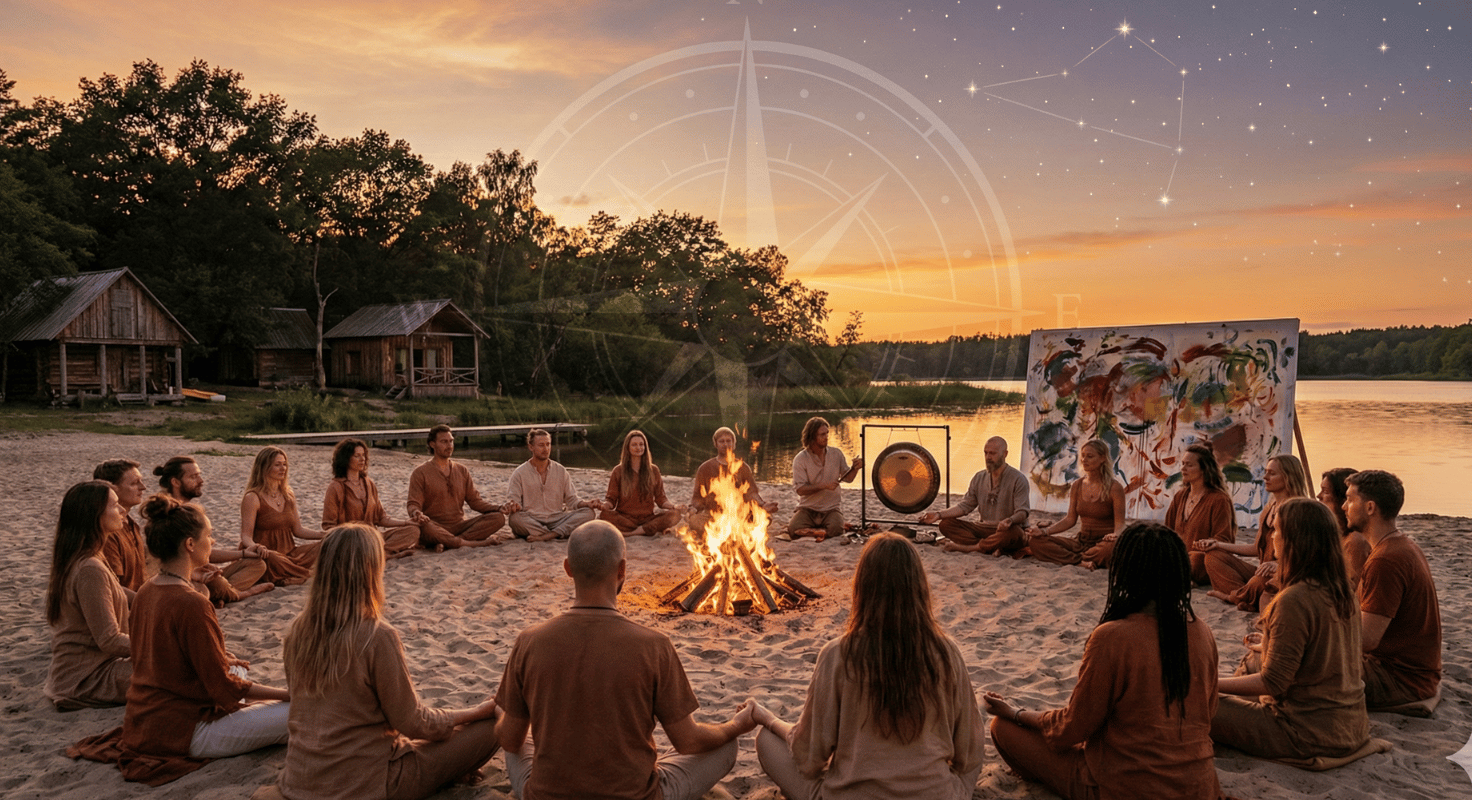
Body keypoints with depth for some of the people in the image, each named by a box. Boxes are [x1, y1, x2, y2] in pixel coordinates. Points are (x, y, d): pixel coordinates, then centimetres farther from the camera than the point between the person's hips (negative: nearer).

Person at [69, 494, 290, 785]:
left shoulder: (146, 592, 3)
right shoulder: (191, 604, -24)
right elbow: (224, 688, -19)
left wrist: (221, 660, 21)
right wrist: (289, 694, -11)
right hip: (179, 731, -9)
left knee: (236, 668, 28)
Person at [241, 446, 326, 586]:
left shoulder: (288, 495, 14)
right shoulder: (253, 498, -7)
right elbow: (246, 536, -12)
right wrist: (256, 547, -36)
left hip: (288, 553, 7)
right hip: (265, 557, -7)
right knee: (273, 559, -40)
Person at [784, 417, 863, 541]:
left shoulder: (836, 454, 3)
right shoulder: (800, 459, -8)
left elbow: (847, 478, 10)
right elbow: (800, 489, -14)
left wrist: (855, 468, -12)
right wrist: (824, 485, -23)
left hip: (830, 509, 2)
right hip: (807, 509, -2)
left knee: (836, 529, -30)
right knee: (793, 530, -29)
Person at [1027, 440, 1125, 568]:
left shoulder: (1114, 488, -6)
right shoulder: (1077, 486, 8)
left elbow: (1120, 524, -8)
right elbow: (1070, 519, 10)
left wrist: (1115, 535, -32)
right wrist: (1044, 531, -4)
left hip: (1103, 542, -5)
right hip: (1082, 542, 5)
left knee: (1109, 549, -44)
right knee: (1035, 541, -16)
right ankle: (1082, 561, -25)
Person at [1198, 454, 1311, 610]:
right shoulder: (1270, 507, 17)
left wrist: (1278, 565, -38)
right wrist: (1217, 544, 18)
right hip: (1262, 572, 9)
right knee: (1213, 556, -2)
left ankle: (1234, 596, -7)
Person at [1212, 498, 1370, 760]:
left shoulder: (1295, 600, -24)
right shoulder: (1343, 592, 3)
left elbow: (1272, 683, -21)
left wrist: (1211, 683, -12)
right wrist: (1270, 642, 25)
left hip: (1310, 734, -9)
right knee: (1240, 699, 25)